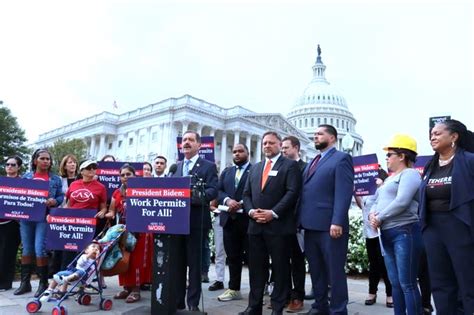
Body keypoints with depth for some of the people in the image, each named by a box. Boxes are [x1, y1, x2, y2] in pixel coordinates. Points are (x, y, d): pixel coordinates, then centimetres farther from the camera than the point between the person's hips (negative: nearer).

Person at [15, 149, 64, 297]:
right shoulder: (26, 177, 11)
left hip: (44, 218, -3)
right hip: (26, 217, 3)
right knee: (26, 250, 10)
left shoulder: (55, 179, 7)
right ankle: (25, 283, 20)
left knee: (40, 250, -8)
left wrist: (54, 201, -15)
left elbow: (61, 197, 5)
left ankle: (43, 284, 4)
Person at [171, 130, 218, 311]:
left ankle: (193, 303, 13)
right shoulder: (175, 167, 17)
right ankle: (177, 301, 21)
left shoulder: (208, 166, 1)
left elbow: (213, 191, -11)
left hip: (196, 221, -5)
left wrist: (191, 196, -25)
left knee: (194, 263, 3)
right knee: (177, 263, 11)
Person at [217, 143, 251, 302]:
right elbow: (218, 191, 9)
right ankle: (234, 289, 23)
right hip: (230, 219, 5)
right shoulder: (226, 172, 18)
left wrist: (242, 204, -19)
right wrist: (227, 200, -11)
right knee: (233, 256, 12)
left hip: (248, 218, -5)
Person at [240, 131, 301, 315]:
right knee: (256, 268, 10)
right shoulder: (255, 168, 19)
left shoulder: (290, 165, 0)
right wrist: (250, 211, -4)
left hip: (278, 225, -5)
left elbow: (292, 193, -11)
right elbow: (246, 194, 15)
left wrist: (273, 213, -17)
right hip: (255, 225, 5)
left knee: (280, 268, 4)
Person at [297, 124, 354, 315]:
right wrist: (300, 218, 8)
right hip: (310, 225, 8)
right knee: (316, 270, 16)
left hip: (329, 226, -8)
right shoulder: (312, 162, 21)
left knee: (335, 271, 2)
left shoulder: (341, 159, -4)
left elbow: (344, 193, -14)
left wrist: (337, 222, -22)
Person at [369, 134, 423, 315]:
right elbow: (377, 202, 20)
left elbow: (402, 202, -18)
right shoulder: (389, 179, 23)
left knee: (407, 284, -7)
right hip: (387, 234, 9)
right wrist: (372, 214, -2)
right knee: (395, 283, 12)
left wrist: (379, 218, -11)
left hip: (405, 232, -9)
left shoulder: (409, 174, -5)